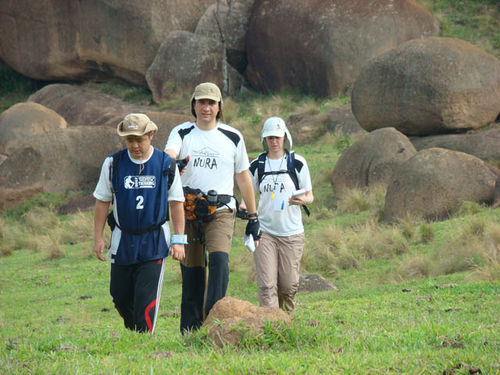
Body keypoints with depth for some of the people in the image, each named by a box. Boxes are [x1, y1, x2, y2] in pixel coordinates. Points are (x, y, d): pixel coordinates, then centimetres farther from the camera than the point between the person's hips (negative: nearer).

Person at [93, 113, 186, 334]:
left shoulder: (166, 164, -3)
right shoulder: (113, 164, -1)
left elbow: (176, 203, 2)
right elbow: (102, 202, 6)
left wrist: (178, 240, -2)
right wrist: (98, 238, 3)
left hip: (155, 241, -2)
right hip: (123, 241, 2)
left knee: (146, 297, -9)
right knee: (120, 296, 6)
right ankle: (132, 333, 28)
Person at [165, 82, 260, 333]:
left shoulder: (232, 137, 9)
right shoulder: (182, 133, 8)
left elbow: (243, 178, 15)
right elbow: (168, 154, -13)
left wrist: (253, 216, 14)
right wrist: (173, 164, -39)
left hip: (221, 211, -1)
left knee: (219, 259, -23)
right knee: (191, 270, 3)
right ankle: (189, 331, 10)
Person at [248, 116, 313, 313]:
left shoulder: (297, 163, 2)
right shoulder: (257, 165, 7)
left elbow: (309, 195, 5)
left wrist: (302, 199, -18)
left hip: (291, 232, -1)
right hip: (264, 232, 1)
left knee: (289, 285, 2)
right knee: (267, 284, -11)